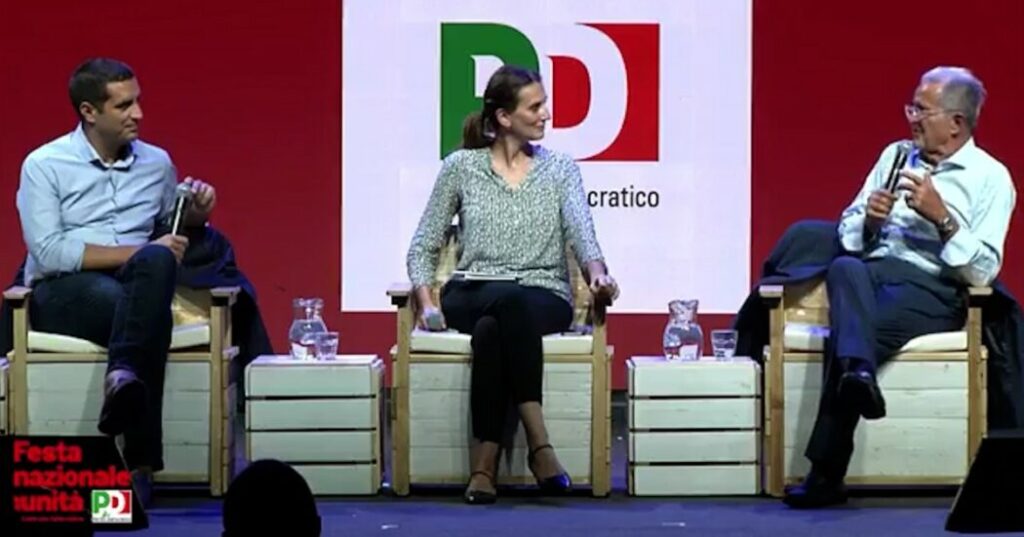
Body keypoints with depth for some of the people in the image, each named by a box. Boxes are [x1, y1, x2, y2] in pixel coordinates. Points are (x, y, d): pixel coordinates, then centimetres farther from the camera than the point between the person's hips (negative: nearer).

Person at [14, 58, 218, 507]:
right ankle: (141, 463, -43)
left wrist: (195, 216, 5)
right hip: (63, 294, -3)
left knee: (157, 262, -36)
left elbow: (171, 236, 29)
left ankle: (123, 378, -51)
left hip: (135, 289, 3)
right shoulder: (45, 165, 1)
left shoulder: (157, 163, 16)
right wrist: (137, 251, -15)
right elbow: (49, 252, -11)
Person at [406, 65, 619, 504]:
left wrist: (596, 270, -29)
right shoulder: (460, 167, 9)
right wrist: (426, 302, -8)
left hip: (544, 299, 0)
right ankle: (539, 444, -42)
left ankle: (484, 464, -41)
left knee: (491, 330, -37)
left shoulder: (560, 169, 11)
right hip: (472, 298, 0)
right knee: (509, 303, -38)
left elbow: (581, 231, -7)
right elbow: (423, 247, 11)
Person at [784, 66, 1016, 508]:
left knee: (842, 335, -32)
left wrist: (942, 216, -16)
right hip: (874, 274, 4)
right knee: (844, 268, -35)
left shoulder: (991, 178, 5)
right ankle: (858, 374, -56)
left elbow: (982, 272, -6)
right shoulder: (896, 155, 21)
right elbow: (848, 235, 19)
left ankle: (826, 474, -33)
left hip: (935, 289, -4)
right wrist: (869, 218, -3)